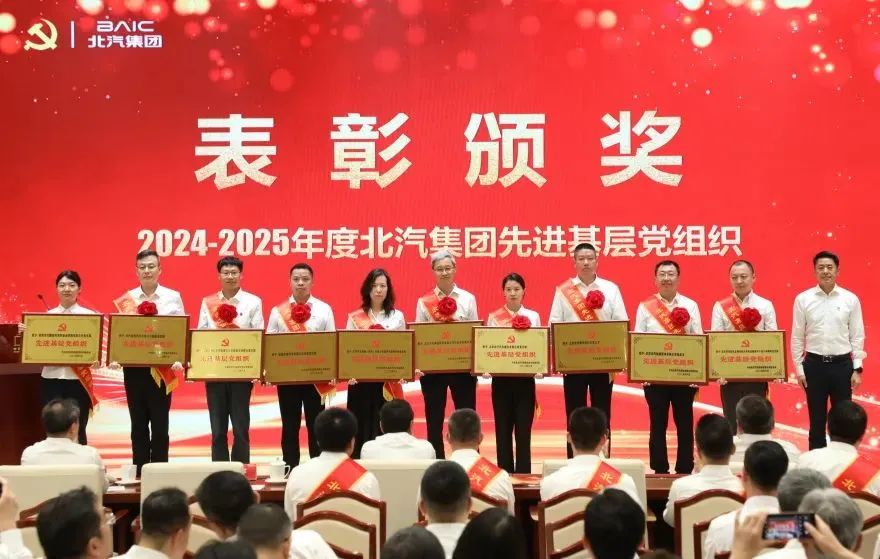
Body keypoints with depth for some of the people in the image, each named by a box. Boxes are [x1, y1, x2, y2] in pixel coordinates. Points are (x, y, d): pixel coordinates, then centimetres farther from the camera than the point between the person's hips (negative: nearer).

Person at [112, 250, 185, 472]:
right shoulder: (125, 300, 6)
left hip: (163, 368, -1)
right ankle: (139, 471, 14)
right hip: (133, 368, 2)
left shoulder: (173, 297, 3)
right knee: (138, 423, 8)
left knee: (160, 423, 2)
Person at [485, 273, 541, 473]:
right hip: (501, 378, 0)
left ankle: (523, 474, 7)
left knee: (524, 429, 0)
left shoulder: (533, 317, 6)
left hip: (525, 378, 0)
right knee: (503, 428, 3)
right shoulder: (494, 318, 4)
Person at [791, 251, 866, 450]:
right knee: (816, 419, 7)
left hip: (842, 364, 0)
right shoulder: (803, 299, -1)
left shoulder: (850, 299, 0)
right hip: (814, 364, 0)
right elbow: (797, 337, 3)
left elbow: (857, 336, 3)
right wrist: (799, 368, 0)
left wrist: (857, 369, -2)